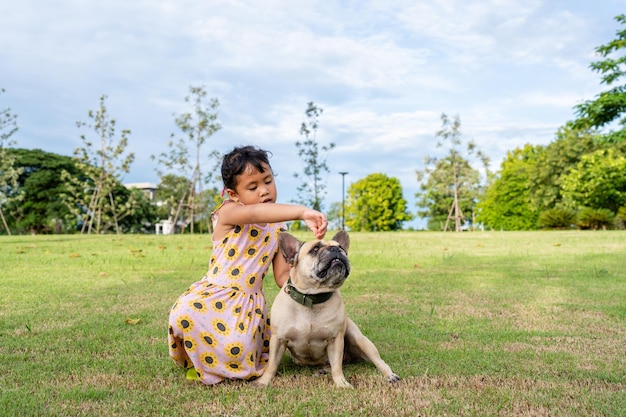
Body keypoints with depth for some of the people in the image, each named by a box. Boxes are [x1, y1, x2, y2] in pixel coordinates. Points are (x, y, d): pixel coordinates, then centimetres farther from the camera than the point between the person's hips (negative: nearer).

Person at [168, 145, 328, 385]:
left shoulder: (278, 227, 7)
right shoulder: (228, 212, -10)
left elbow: (282, 275, 6)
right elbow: (254, 213, -36)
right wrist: (302, 212, -49)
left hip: (250, 303, 4)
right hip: (214, 295, -4)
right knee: (186, 314, -34)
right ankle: (200, 362, 1)